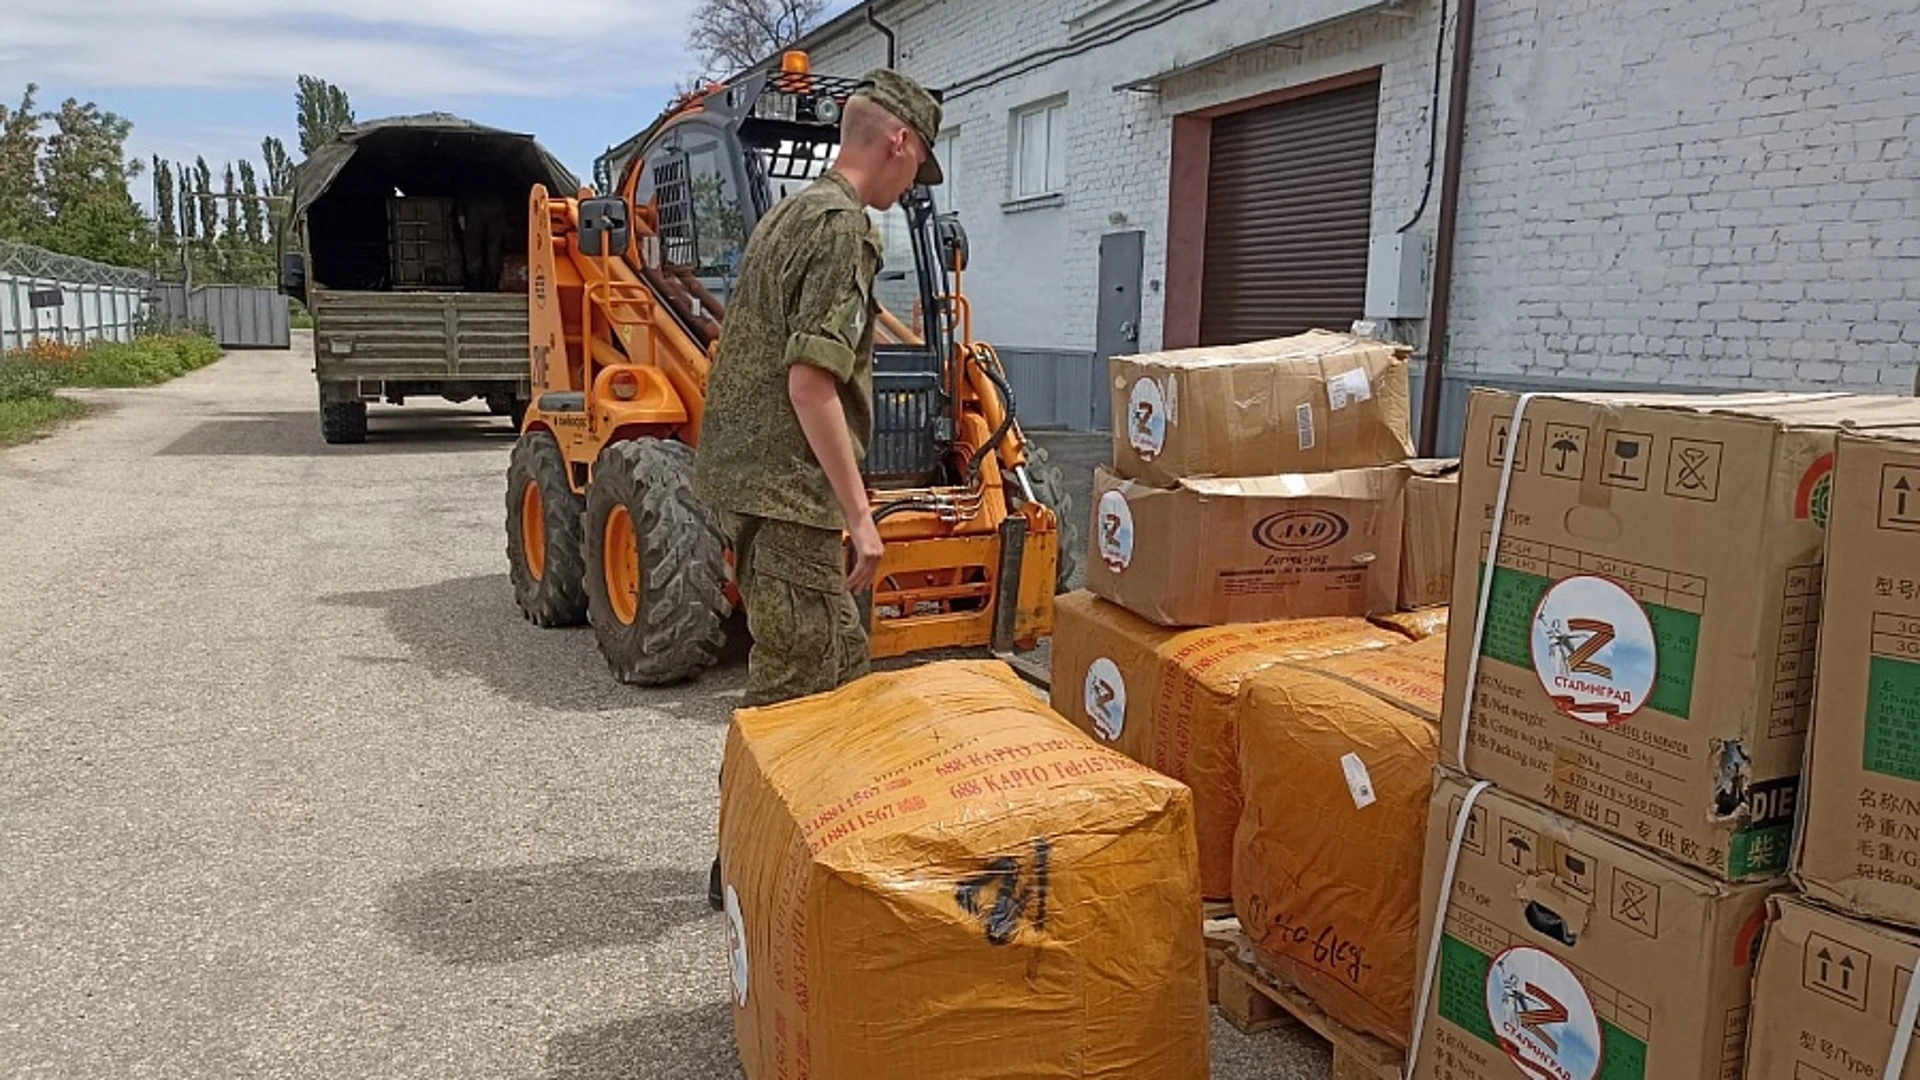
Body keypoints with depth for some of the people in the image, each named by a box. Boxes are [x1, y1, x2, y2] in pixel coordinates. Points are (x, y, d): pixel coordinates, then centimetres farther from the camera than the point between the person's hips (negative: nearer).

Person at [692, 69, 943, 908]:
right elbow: (810, 380, -23)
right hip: (788, 493, -10)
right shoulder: (845, 226, -14)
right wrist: (859, 515, -20)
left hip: (744, 478, 10)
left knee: (839, 664, 18)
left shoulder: (788, 213, 17)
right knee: (792, 689, 2)